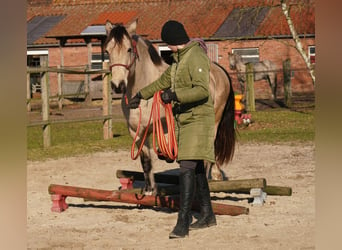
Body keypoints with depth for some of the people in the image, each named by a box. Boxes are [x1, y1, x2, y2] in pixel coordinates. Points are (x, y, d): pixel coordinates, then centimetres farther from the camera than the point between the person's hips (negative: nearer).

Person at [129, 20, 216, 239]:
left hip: (198, 119, -10)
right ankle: (207, 215, 28)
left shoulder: (196, 57, -16)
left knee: (187, 167, -17)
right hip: (185, 119, 10)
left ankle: (183, 223, -21)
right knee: (196, 168, 16)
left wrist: (175, 95, -37)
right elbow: (164, 80, 31)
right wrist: (142, 95, 40)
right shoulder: (180, 58, 15)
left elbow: (202, 90, -29)